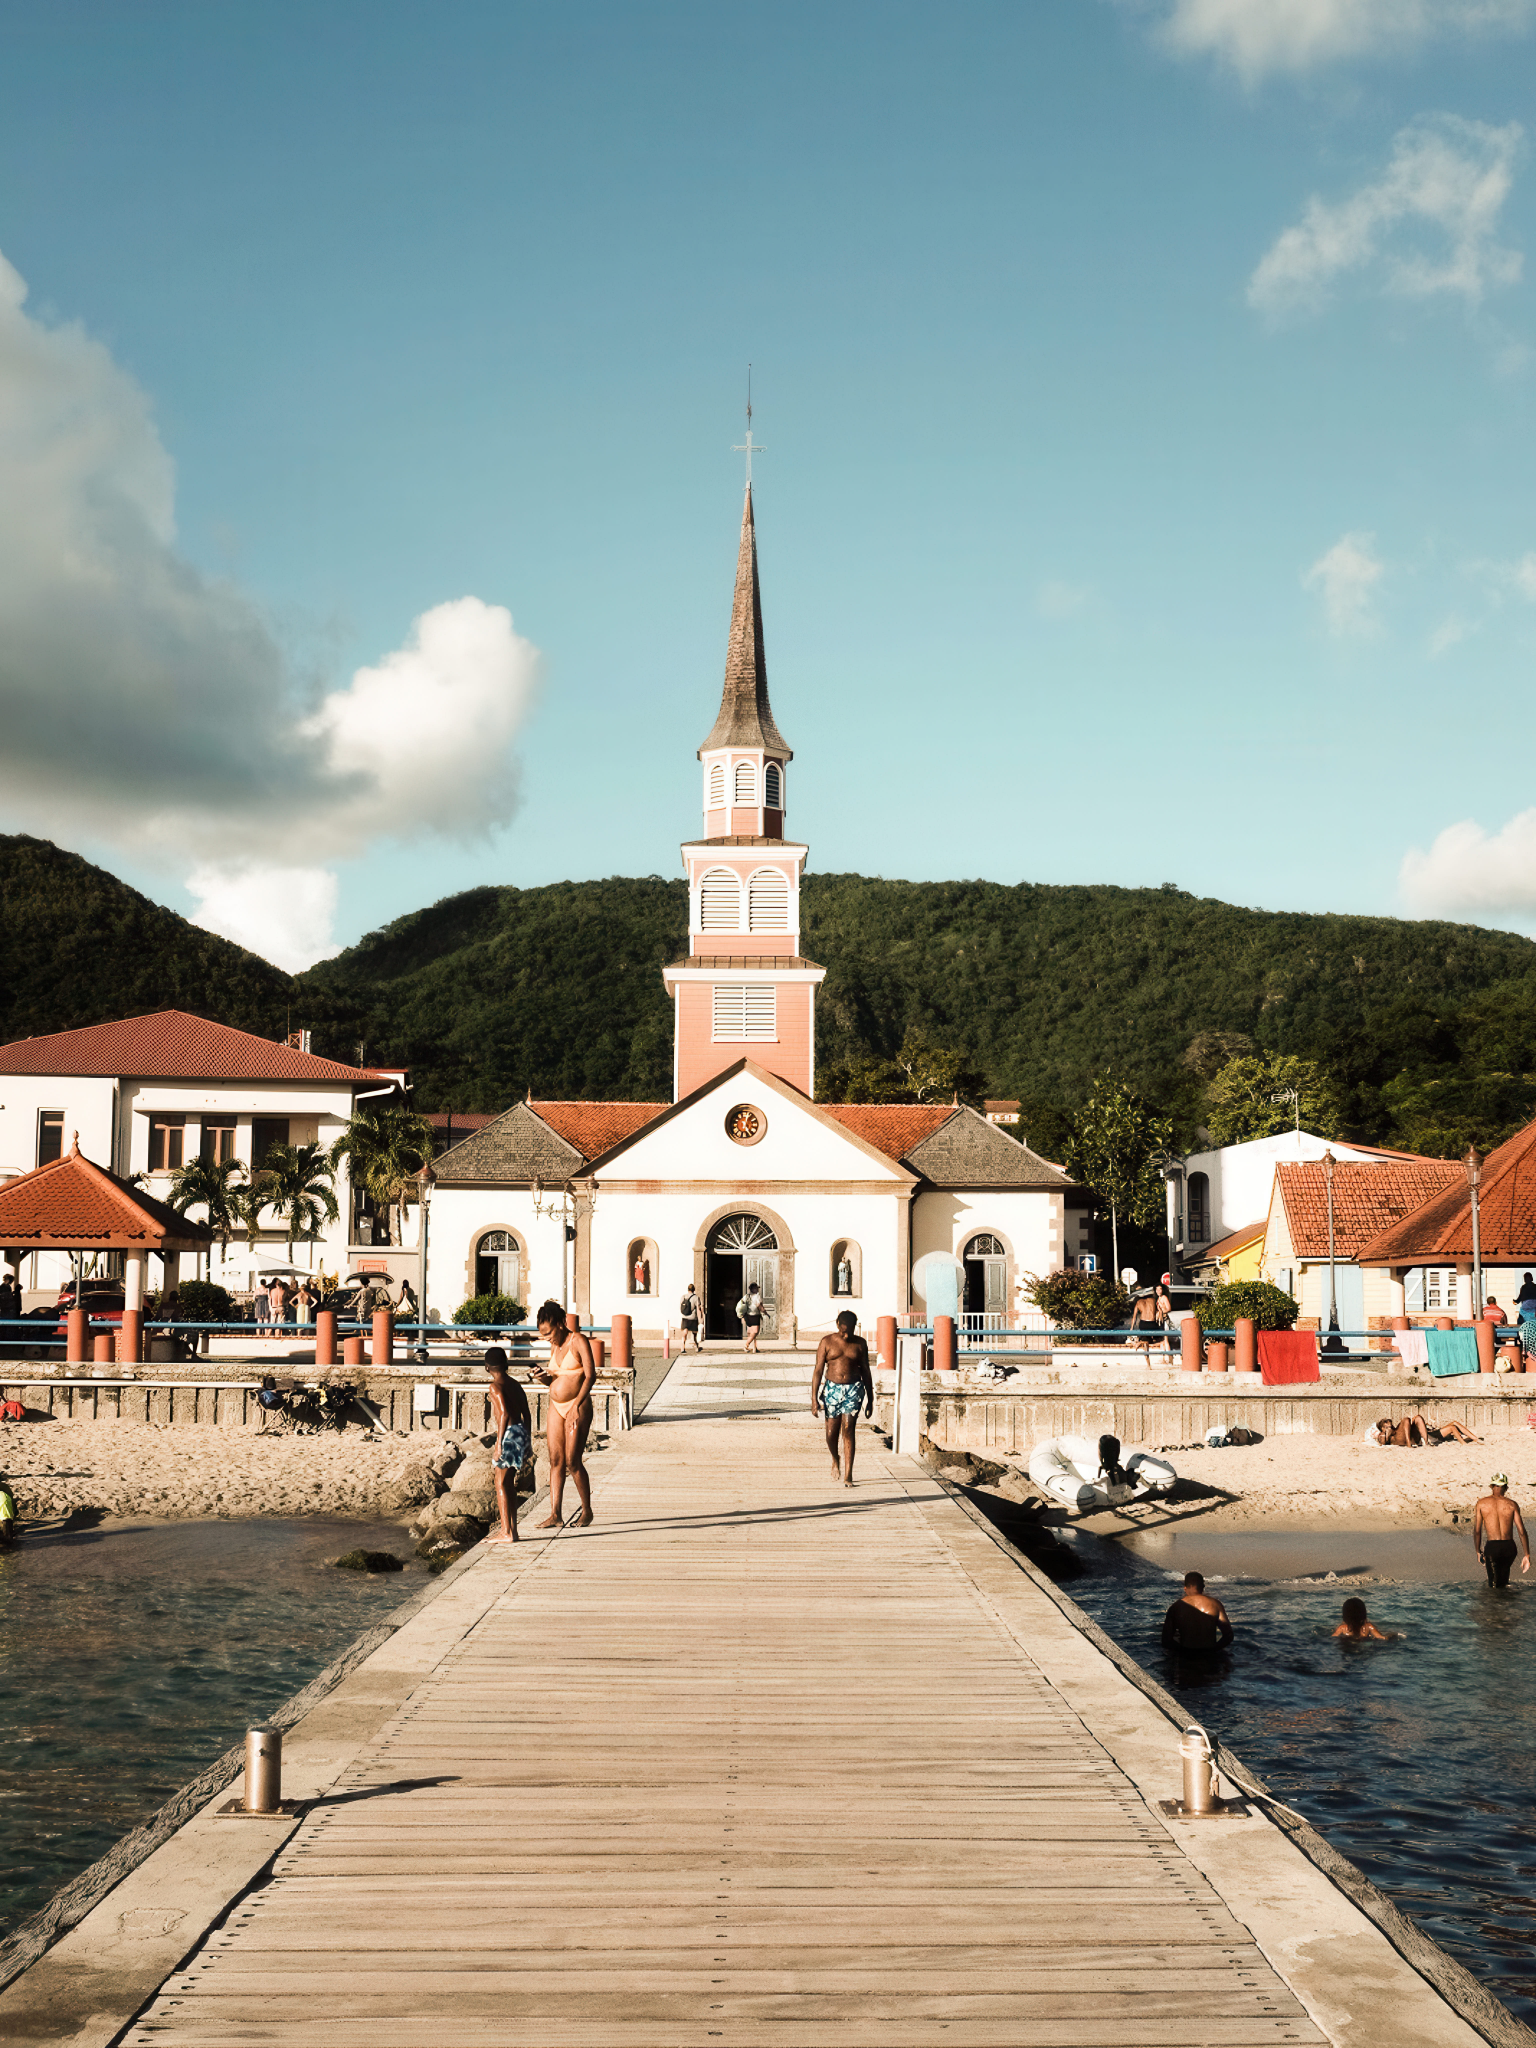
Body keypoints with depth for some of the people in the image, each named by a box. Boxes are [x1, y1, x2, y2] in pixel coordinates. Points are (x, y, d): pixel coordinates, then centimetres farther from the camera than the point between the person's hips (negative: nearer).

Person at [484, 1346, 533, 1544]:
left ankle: (507, 1532, -6)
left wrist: (499, 1443, -20)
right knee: (509, 1483, 16)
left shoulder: (496, 1386, -8)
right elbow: (527, 1414, 17)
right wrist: (528, 1441, 23)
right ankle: (512, 1529, 19)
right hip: (522, 1432, 8)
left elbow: (504, 1413, -19)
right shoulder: (515, 1385, 16)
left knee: (501, 1484, -3)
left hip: (509, 1433, -8)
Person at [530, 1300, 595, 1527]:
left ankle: (587, 1511, 7)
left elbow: (590, 1375, -15)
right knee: (555, 1460, 2)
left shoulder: (578, 1341, -8)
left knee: (572, 1461, -7)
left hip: (577, 1407, -7)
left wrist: (577, 1405, -23)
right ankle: (555, 1515, 3)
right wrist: (542, 1375, -2)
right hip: (555, 1407, 7)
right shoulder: (555, 1346, 14)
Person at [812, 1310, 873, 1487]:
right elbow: (818, 1370, -1)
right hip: (832, 1389, 0)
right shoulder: (827, 1343, 0)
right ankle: (835, 1460, 36)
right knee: (831, 1432, 3)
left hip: (853, 1389, 0)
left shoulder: (860, 1344, 4)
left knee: (848, 1430, -9)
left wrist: (870, 1399, 9)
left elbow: (866, 1372, 10)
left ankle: (848, 1475, -8)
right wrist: (814, 1398, -7)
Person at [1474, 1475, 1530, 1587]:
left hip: (1491, 1547, -2)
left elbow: (1477, 1531, 2)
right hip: (1509, 1546, 2)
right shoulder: (1512, 1505, 2)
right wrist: (1527, 1555, 2)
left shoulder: (1482, 1503, 2)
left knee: (1494, 1584, 5)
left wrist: (1478, 1552, 13)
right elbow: (1521, 1531, -2)